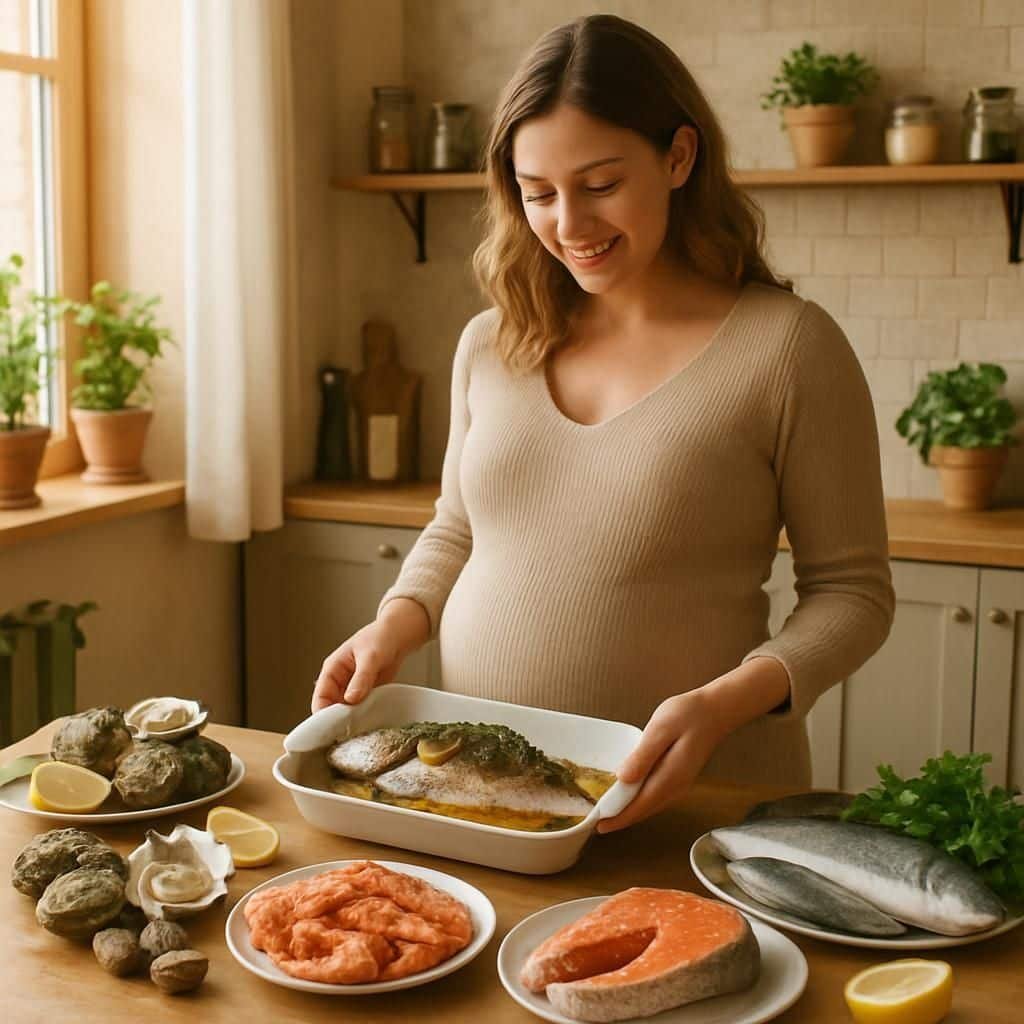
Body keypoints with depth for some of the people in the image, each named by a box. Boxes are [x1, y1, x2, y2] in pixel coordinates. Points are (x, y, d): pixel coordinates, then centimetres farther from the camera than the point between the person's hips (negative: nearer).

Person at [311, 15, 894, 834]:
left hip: (690, 803, -3)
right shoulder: (491, 343, 5)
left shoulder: (788, 345, -9)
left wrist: (727, 700, -20)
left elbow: (851, 590, -5)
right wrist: (395, 624, -1)